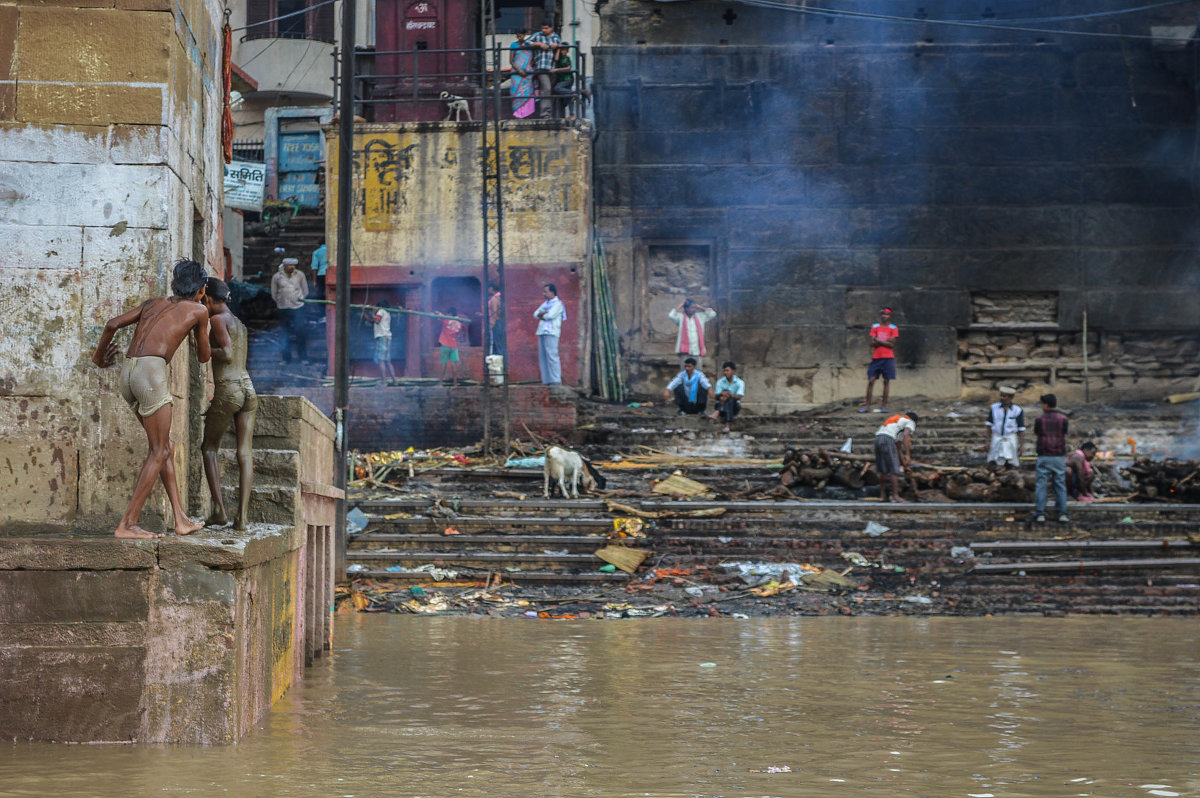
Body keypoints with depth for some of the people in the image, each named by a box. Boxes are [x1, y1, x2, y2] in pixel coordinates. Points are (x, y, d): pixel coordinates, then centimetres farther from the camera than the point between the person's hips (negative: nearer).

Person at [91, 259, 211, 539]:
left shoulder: (153, 304, 26)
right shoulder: (198, 310, 15)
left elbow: (112, 324, 15)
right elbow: (203, 357, 25)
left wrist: (99, 356, 32)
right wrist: (198, 337, 48)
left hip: (127, 371, 7)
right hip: (152, 369, -7)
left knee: (165, 448, 14)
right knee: (159, 452, -2)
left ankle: (181, 520, 15)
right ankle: (127, 524, -9)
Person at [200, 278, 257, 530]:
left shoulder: (218, 320, -5)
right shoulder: (239, 323, 21)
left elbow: (227, 355, -15)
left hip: (227, 390, -7)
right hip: (248, 388, 7)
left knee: (209, 448, 8)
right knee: (245, 454, 1)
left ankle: (219, 509, -1)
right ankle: (242, 515, -5)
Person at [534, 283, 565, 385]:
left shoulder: (557, 304, -1)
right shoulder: (545, 303, 24)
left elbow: (550, 315, -14)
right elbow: (536, 314, 15)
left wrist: (541, 315, 3)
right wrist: (543, 313, -5)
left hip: (551, 333, -8)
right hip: (542, 332, 8)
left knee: (552, 356, -13)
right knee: (542, 357, 4)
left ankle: (556, 381, -14)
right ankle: (546, 381, 5)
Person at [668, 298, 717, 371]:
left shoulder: (700, 317, 13)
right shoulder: (681, 317, 3)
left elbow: (713, 314, 10)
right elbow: (671, 314, -12)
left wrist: (700, 307, 8)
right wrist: (680, 306, -3)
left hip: (697, 351, 3)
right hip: (685, 352, -3)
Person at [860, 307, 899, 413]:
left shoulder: (893, 328, 5)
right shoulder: (875, 327, 10)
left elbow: (892, 344, -5)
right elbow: (873, 343, 0)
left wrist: (878, 341, -7)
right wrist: (885, 342, -9)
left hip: (888, 358, -1)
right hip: (876, 357, 1)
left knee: (886, 381, -1)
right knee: (871, 380, -5)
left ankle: (884, 405, 3)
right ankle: (867, 405, -3)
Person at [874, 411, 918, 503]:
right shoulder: (910, 422, 12)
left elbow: (898, 448, 37)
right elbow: (906, 435, -11)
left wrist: (904, 464, 40)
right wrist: (908, 455, -18)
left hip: (878, 438, 8)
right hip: (887, 439, -8)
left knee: (883, 470, 15)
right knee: (894, 470, -4)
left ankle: (882, 495, 19)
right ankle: (895, 496, -6)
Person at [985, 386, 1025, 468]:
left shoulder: (1017, 410, -6)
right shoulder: (994, 408, -1)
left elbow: (1021, 429, -3)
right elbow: (989, 425, 5)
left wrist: (1020, 445, -9)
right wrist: (988, 441, 1)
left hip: (1011, 440, -1)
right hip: (997, 439, 1)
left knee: (1011, 466, -1)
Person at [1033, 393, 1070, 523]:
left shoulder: (1040, 420, -5)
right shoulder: (1063, 419, -2)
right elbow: (1064, 435, 8)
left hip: (1043, 457, -1)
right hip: (1059, 457, 1)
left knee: (1041, 485, 3)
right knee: (1060, 485, 7)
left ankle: (1040, 514, -2)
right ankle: (1062, 513, 4)